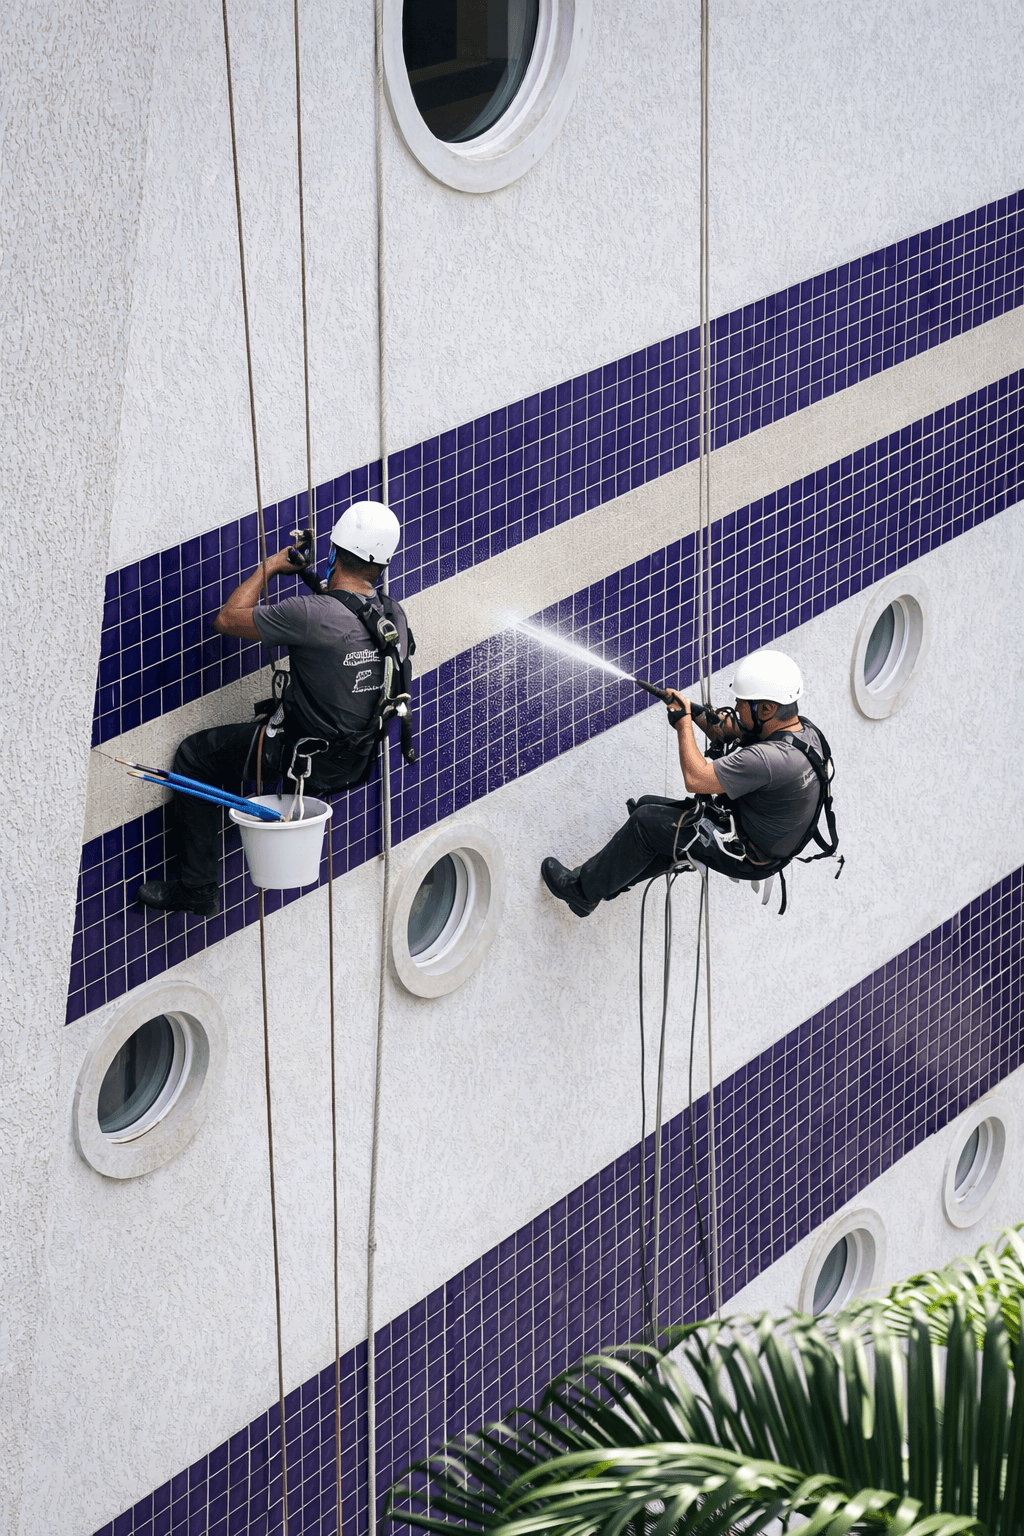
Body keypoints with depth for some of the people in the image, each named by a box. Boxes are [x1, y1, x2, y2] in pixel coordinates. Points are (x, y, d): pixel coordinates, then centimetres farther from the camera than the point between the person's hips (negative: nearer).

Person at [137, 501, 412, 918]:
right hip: (357, 757, 7)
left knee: (194, 756, 9)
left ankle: (198, 890, 9)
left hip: (304, 755, -7)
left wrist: (269, 567, -4)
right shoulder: (395, 616, -7)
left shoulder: (314, 616, -30)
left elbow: (227, 619, -17)